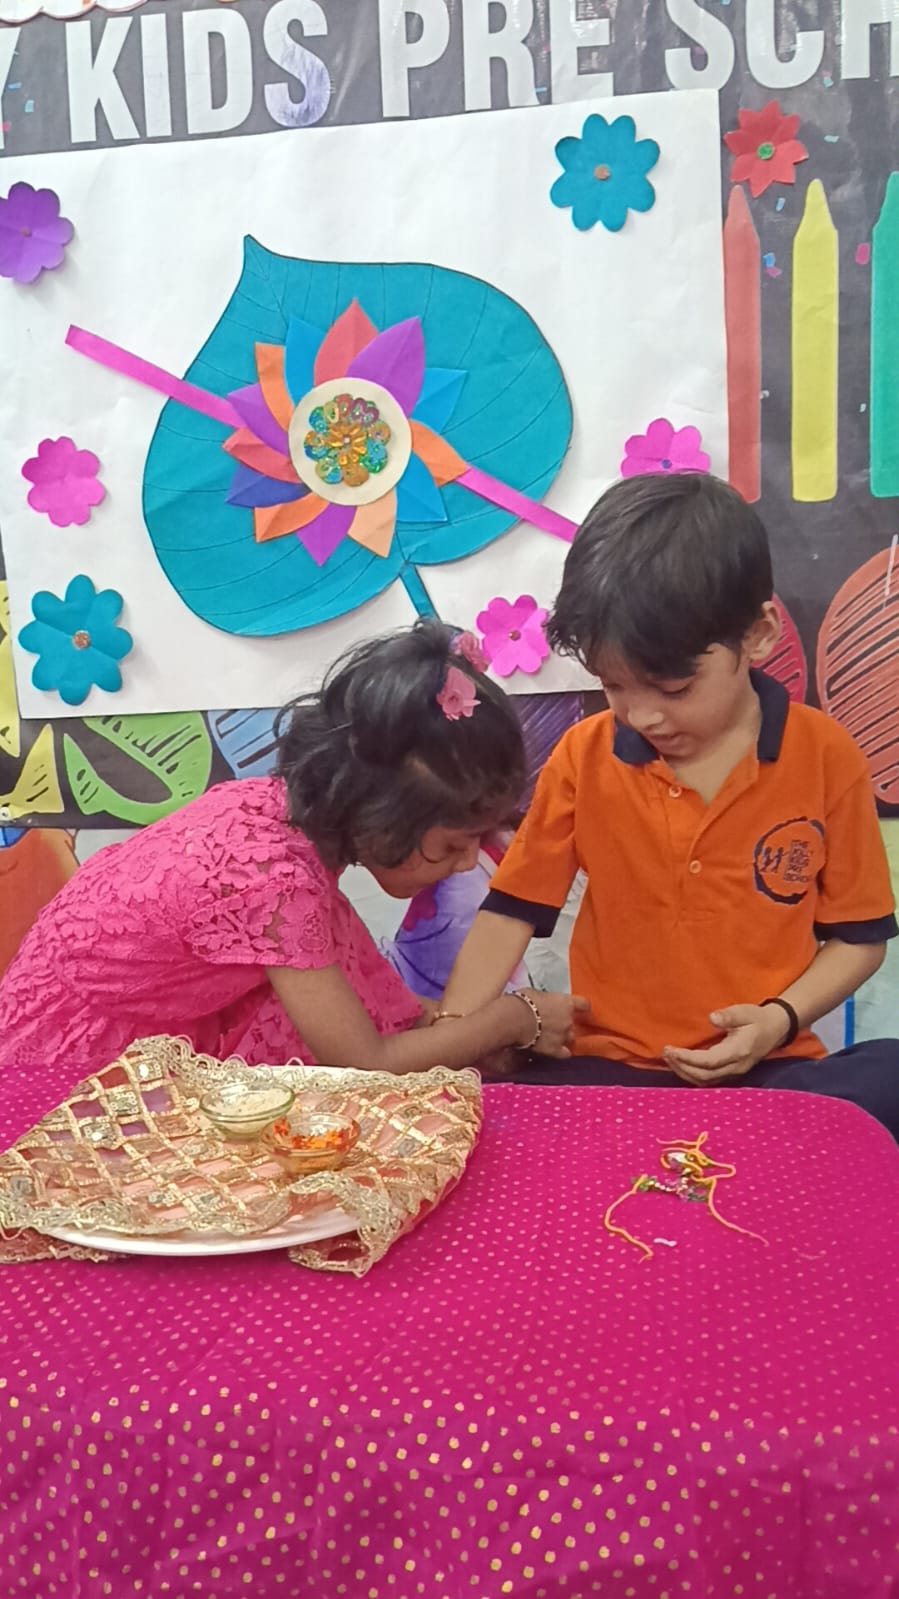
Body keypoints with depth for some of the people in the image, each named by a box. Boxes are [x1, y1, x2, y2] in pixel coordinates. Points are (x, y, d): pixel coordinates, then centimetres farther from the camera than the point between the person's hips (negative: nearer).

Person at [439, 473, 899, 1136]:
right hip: (613, 1068, 1)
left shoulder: (826, 757, -3)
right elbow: (511, 911, 3)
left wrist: (781, 1019, -12)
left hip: (767, 1070, 0)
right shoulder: (584, 756, -1)